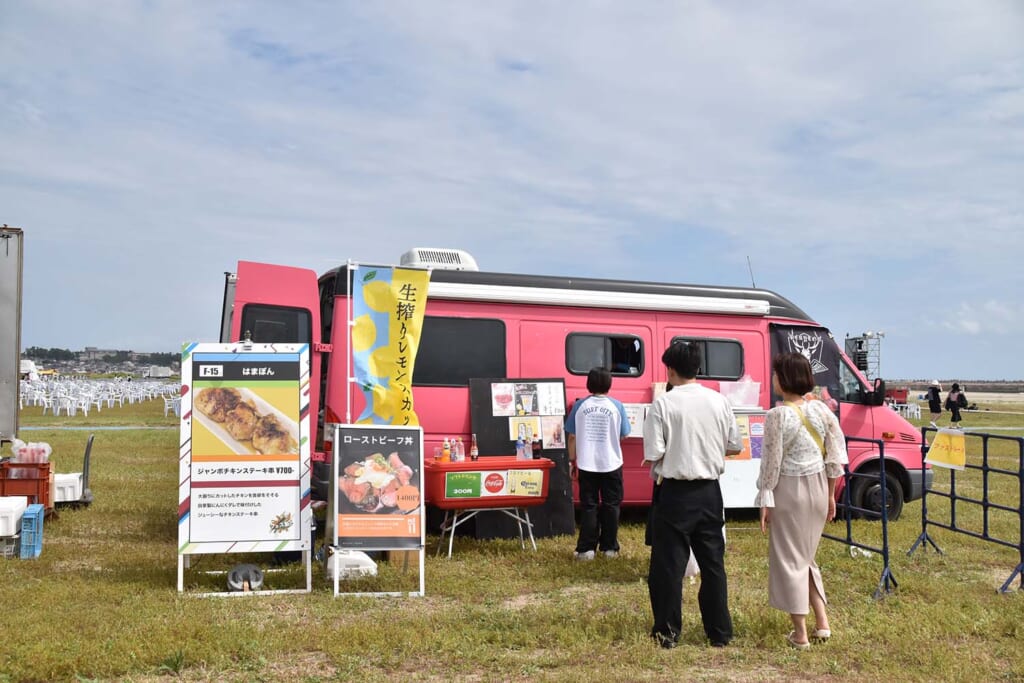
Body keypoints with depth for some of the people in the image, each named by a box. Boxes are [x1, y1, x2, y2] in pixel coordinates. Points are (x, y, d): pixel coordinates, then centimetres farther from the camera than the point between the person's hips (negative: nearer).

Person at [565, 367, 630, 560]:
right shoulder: (617, 406, -6)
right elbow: (623, 435, 2)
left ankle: (586, 549, 5)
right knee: (611, 506, 11)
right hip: (611, 464, 0)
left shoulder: (580, 406, -5)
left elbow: (572, 437, -2)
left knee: (588, 506, 7)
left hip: (587, 465, 0)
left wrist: (572, 460, 8)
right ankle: (609, 547, 16)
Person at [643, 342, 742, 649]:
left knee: (668, 565, 6)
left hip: (675, 494, -4)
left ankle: (668, 632, 13)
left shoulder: (663, 403, -13)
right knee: (713, 563, 14)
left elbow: (653, 454, -15)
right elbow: (734, 447, 6)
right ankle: (720, 632, 21)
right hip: (709, 493, 4)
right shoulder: (719, 401, 0)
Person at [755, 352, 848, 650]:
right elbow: (836, 456, 5)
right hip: (818, 488, 6)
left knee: (788, 559, 7)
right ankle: (822, 623, 22)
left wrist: (765, 501, -6)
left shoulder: (777, 415, -16)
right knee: (805, 557, 22)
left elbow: (771, 463, -14)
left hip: (789, 490, -6)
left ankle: (800, 634, 13)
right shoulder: (821, 410, 0)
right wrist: (830, 496, 15)